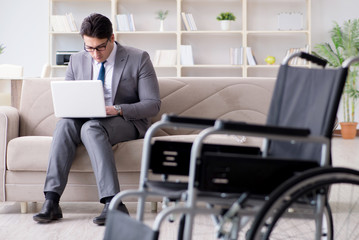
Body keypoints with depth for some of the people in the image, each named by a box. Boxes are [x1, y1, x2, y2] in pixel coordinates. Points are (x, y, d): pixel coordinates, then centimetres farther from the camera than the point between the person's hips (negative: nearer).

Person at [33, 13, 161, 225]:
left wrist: (117, 110, -24)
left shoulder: (139, 59, -4)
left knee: (91, 127, -36)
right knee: (65, 123, -31)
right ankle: (51, 201, -37)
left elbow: (153, 104, -8)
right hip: (87, 121, 4)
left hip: (127, 121, -4)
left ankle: (113, 203, -44)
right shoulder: (77, 61, 8)